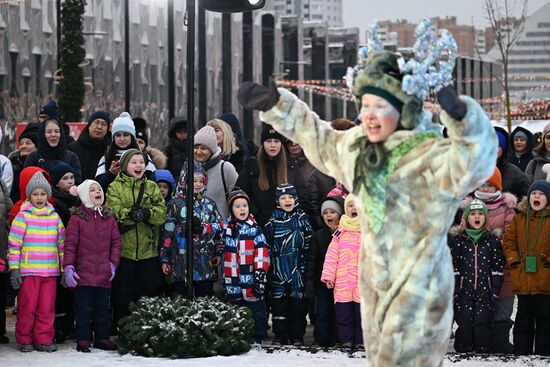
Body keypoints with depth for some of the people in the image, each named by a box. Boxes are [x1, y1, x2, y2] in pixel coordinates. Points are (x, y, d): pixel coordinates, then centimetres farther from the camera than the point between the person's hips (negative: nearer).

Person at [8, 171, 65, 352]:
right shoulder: (23, 216, 0)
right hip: (28, 271, -3)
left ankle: (44, 339, 11)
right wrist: (14, 269, -7)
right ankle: (24, 339, 12)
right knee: (27, 307, 0)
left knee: (47, 307, 3)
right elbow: (14, 243, -2)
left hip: (51, 271, 3)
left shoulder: (55, 217, 11)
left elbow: (62, 243, 15)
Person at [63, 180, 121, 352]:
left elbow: (116, 241, 11)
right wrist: (68, 267, -13)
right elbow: (70, 244, -6)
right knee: (84, 308, -1)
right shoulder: (77, 217, -4)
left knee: (103, 307, 10)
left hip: (104, 274, 4)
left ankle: (102, 338, 20)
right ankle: (83, 340, 4)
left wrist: (113, 263, 3)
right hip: (83, 273, -4)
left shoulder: (108, 217, 9)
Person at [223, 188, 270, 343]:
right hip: (233, 281, 4)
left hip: (251, 278, -4)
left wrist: (260, 271, -17)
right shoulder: (227, 228, 9)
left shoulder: (254, 229, -3)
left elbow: (262, 251, -9)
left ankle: (257, 337, 6)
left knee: (257, 309, -1)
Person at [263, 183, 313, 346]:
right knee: (279, 302, 1)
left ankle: (297, 337, 8)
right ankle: (280, 336, 9)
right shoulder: (273, 220, 5)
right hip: (279, 266, 0)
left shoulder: (302, 218, 5)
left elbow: (309, 242, 5)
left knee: (298, 302, 1)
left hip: (298, 267, 0)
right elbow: (266, 243, 7)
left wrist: (305, 258, -2)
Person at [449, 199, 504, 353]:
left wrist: (495, 291, -3)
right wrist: (454, 290, -4)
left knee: (482, 323, -8)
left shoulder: (493, 240, 7)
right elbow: (452, 266, 3)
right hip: (464, 291, 0)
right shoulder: (457, 240, 6)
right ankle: (463, 353, 5)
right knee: (465, 324, -4)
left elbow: (497, 267, 4)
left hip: (485, 290, 0)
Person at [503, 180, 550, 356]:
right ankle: (521, 353, 17)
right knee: (523, 319, 11)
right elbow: (509, 242, 10)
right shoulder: (518, 219, 9)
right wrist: (514, 260, -2)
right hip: (523, 280, 3)